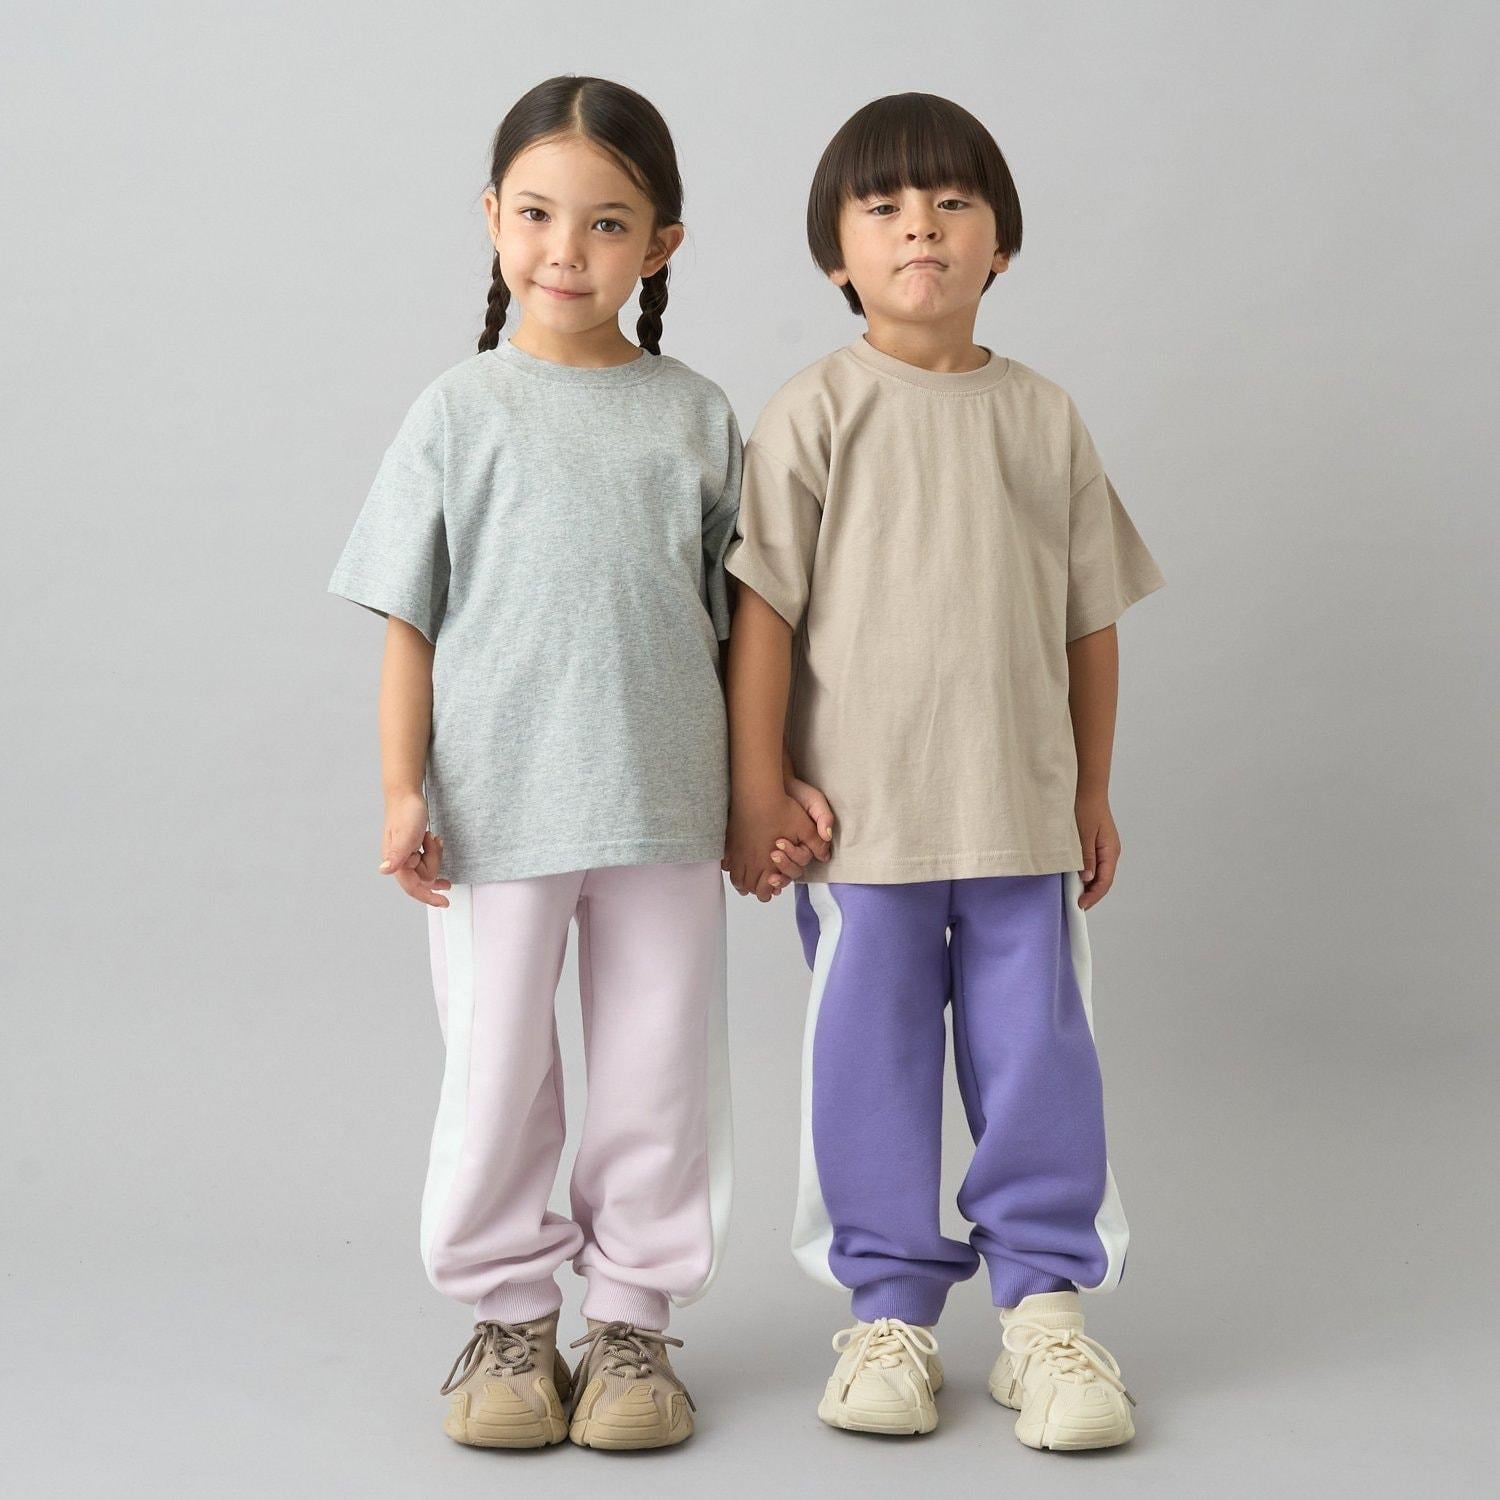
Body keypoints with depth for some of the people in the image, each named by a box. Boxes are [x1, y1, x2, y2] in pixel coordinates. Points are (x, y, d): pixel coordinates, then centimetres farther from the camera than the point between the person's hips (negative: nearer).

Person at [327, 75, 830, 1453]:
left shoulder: (695, 415, 6)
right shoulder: (461, 410, 1)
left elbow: (733, 621, 11)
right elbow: (410, 618, 1)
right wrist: (403, 792, -6)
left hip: (662, 806, 2)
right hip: (495, 810, -1)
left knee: (658, 1071, 8)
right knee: (497, 1073, 6)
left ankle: (634, 1315, 23)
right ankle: (508, 1315, 23)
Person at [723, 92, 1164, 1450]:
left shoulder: (1044, 417, 6)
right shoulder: (816, 413, -3)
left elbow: (1091, 619, 12)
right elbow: (763, 606, -5)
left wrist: (1093, 791, 13)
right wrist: (755, 783, -8)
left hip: (1024, 812, 3)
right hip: (861, 813, -2)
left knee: (1039, 1060, 6)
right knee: (871, 1066, 5)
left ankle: (1045, 1305, 19)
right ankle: (891, 1310, 19)